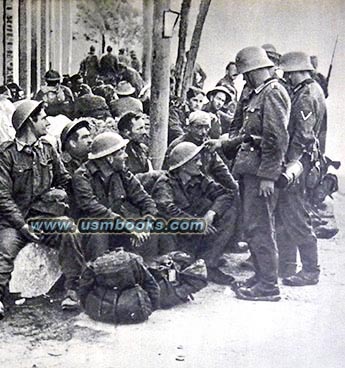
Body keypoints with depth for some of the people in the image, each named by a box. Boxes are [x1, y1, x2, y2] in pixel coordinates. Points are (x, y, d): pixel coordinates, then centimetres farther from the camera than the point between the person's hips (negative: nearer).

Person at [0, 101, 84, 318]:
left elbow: (65, 180, 22)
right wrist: (23, 225, -16)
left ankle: (73, 291, -17)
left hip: (44, 215, 3)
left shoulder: (48, 150, 13)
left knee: (70, 234, -24)